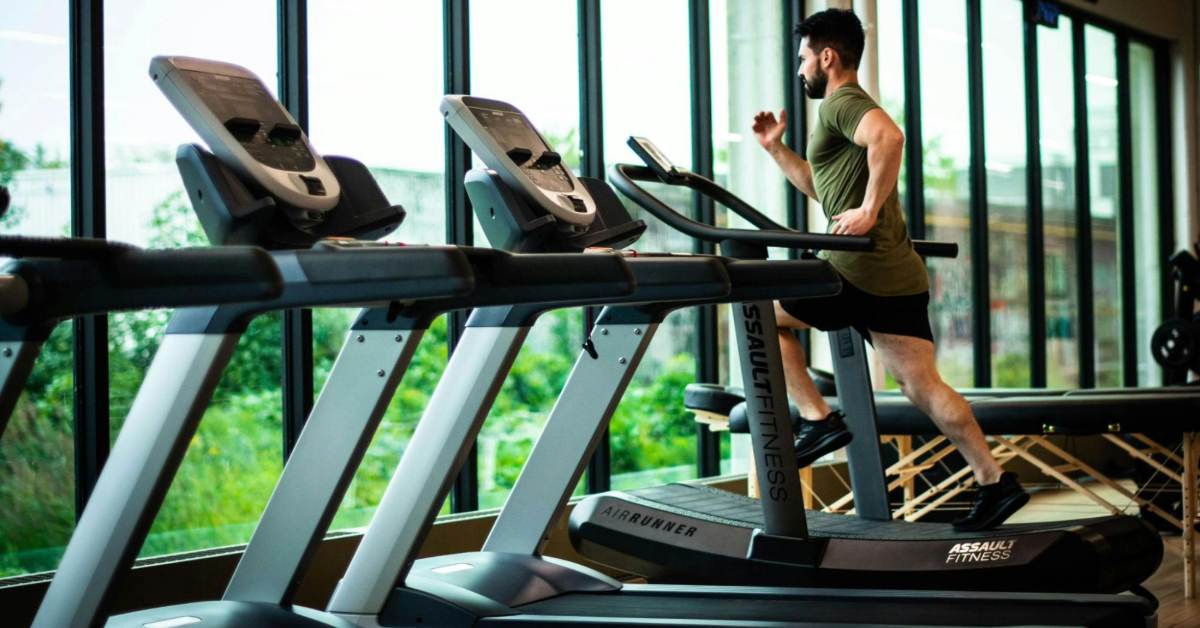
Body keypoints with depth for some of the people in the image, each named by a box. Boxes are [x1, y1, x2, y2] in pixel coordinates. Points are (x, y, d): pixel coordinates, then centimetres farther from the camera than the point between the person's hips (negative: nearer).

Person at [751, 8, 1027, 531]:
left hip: (862, 271, -10)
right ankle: (994, 482, 4)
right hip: (899, 275, 10)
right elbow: (822, 187, 38)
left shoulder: (842, 102, -6)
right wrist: (776, 148, 31)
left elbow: (888, 136, -29)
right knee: (921, 385, 7)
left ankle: (818, 419, 2)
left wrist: (870, 210, -26)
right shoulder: (848, 108, 26)